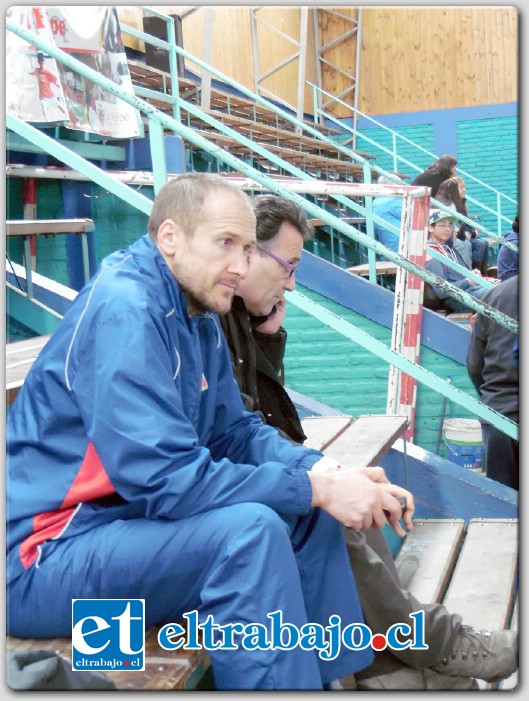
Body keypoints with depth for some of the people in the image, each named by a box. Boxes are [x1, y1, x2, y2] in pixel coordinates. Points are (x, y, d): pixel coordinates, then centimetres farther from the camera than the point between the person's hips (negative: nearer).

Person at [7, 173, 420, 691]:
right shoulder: (124, 310, -22)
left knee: (310, 511, 6)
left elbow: (235, 432, 11)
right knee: (251, 528, -29)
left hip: (131, 517, 9)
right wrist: (315, 487, -23)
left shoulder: (201, 321, 6)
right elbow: (162, 476, -28)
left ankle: (339, 680, 16)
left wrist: (326, 472, -7)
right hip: (46, 555, -9)